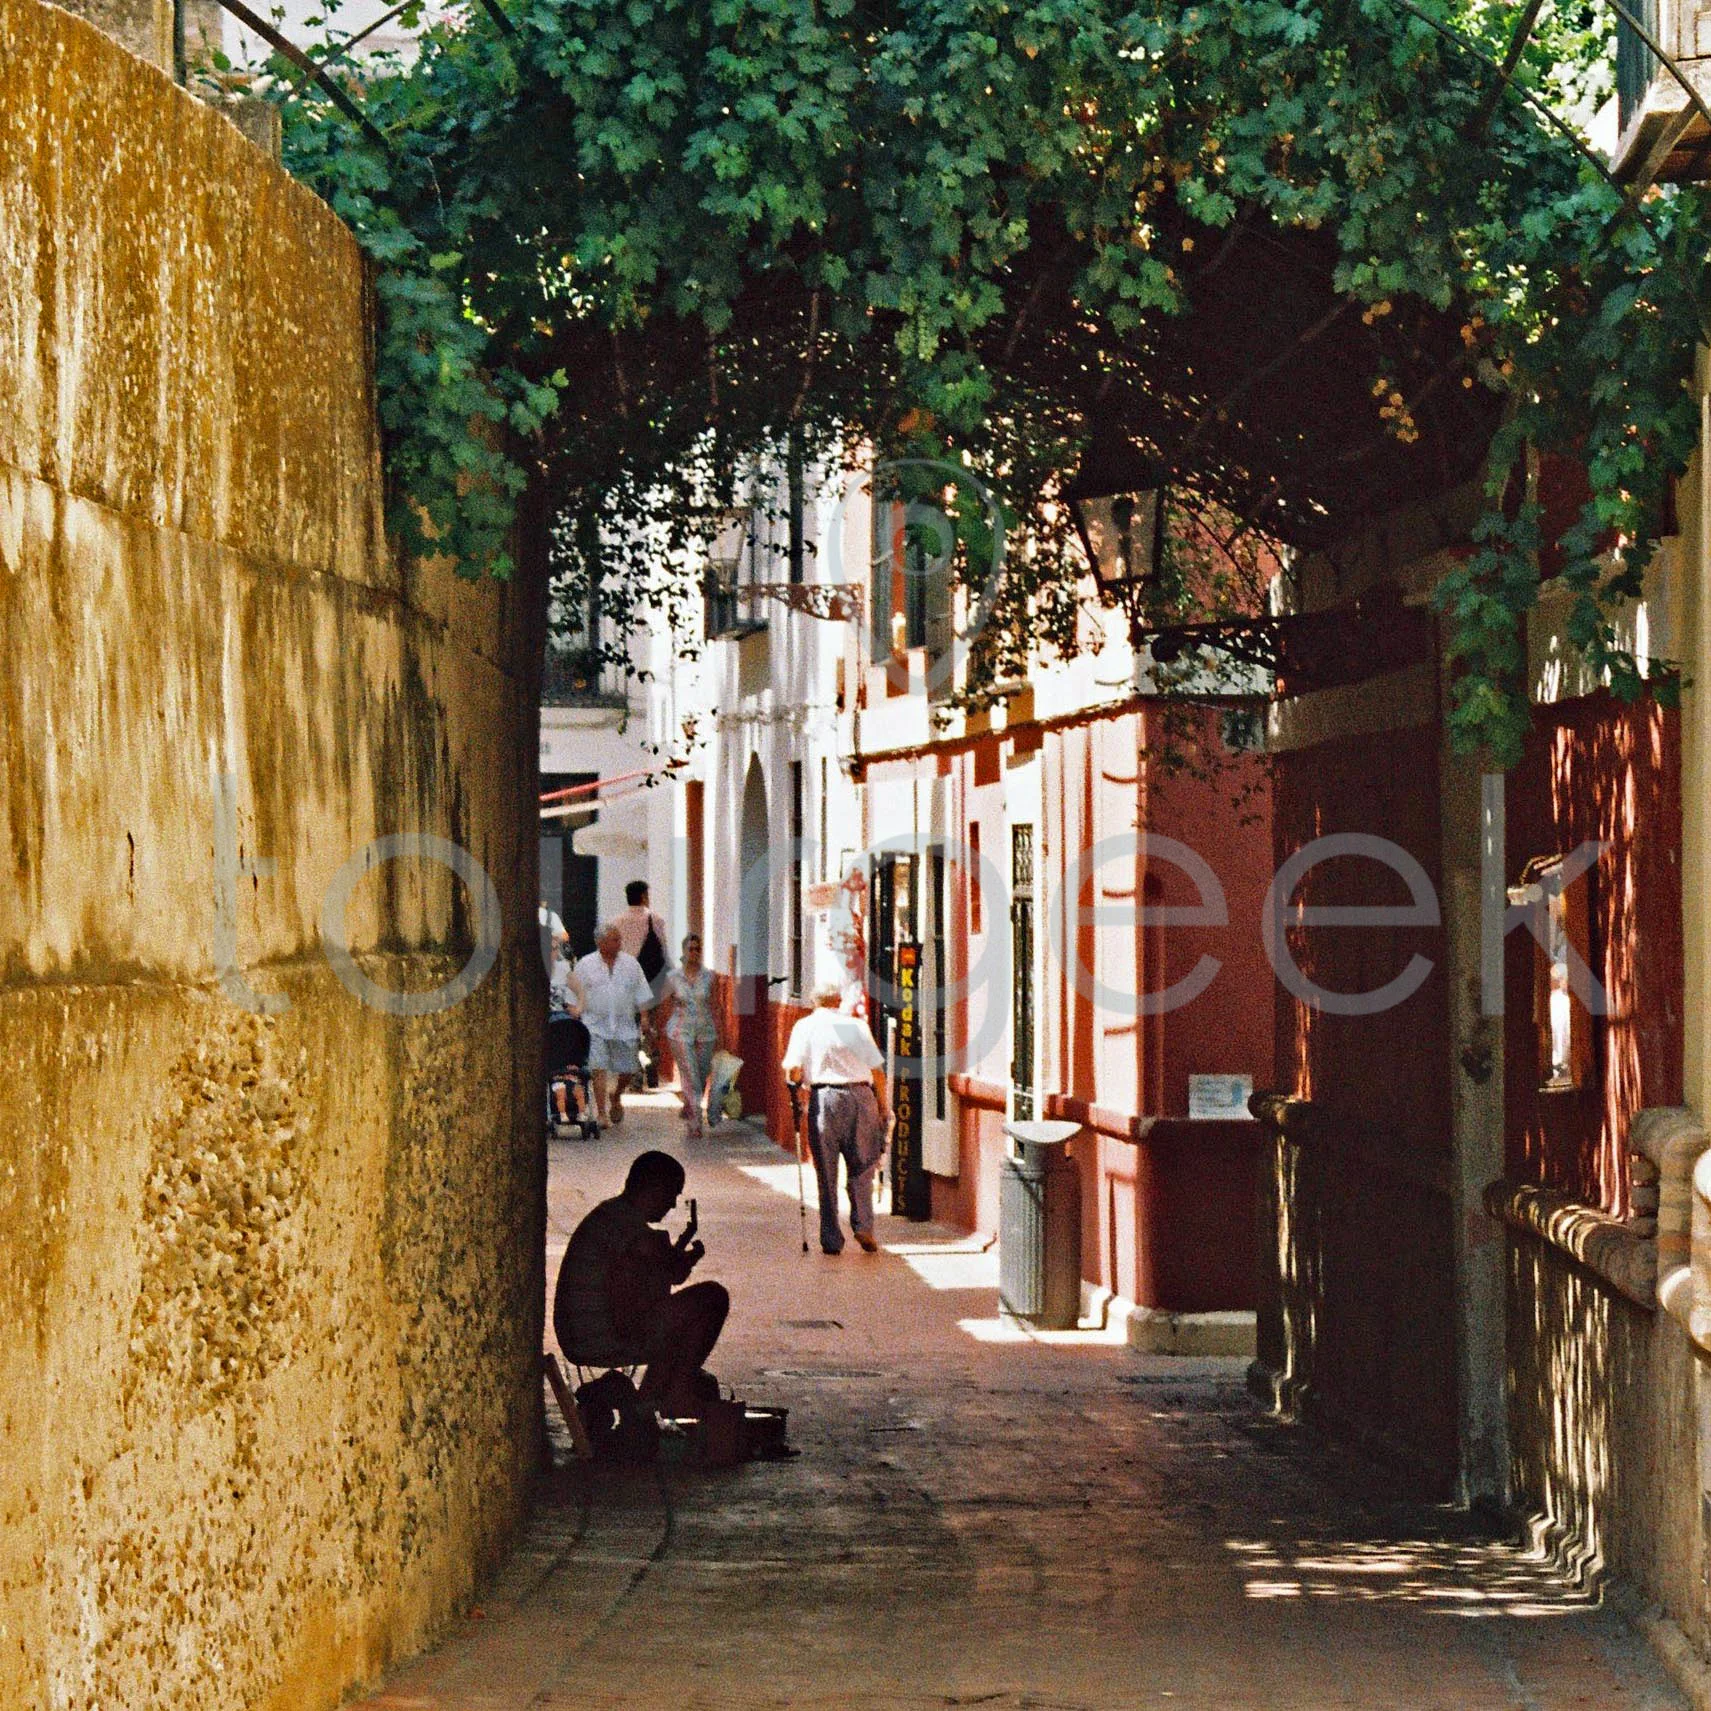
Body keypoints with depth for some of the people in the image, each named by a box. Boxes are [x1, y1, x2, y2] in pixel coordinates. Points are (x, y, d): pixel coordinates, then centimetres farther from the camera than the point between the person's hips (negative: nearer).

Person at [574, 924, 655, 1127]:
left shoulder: (631, 964, 9)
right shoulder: (585, 965, 3)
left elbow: (642, 996, 13)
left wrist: (644, 1020, 5)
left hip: (625, 1028, 2)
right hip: (596, 1027, -2)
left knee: (628, 1069, 4)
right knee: (599, 1069, -10)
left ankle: (616, 1097, 33)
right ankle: (601, 1112, -8)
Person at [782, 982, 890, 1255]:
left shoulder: (806, 1026, 5)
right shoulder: (856, 1026, 6)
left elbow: (793, 1069, -6)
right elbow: (878, 1071, 3)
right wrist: (883, 1107, 10)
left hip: (823, 1098, 0)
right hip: (860, 1095, 0)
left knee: (826, 1173, 6)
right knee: (861, 1167, 12)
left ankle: (831, 1239, 6)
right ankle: (863, 1226, -2)